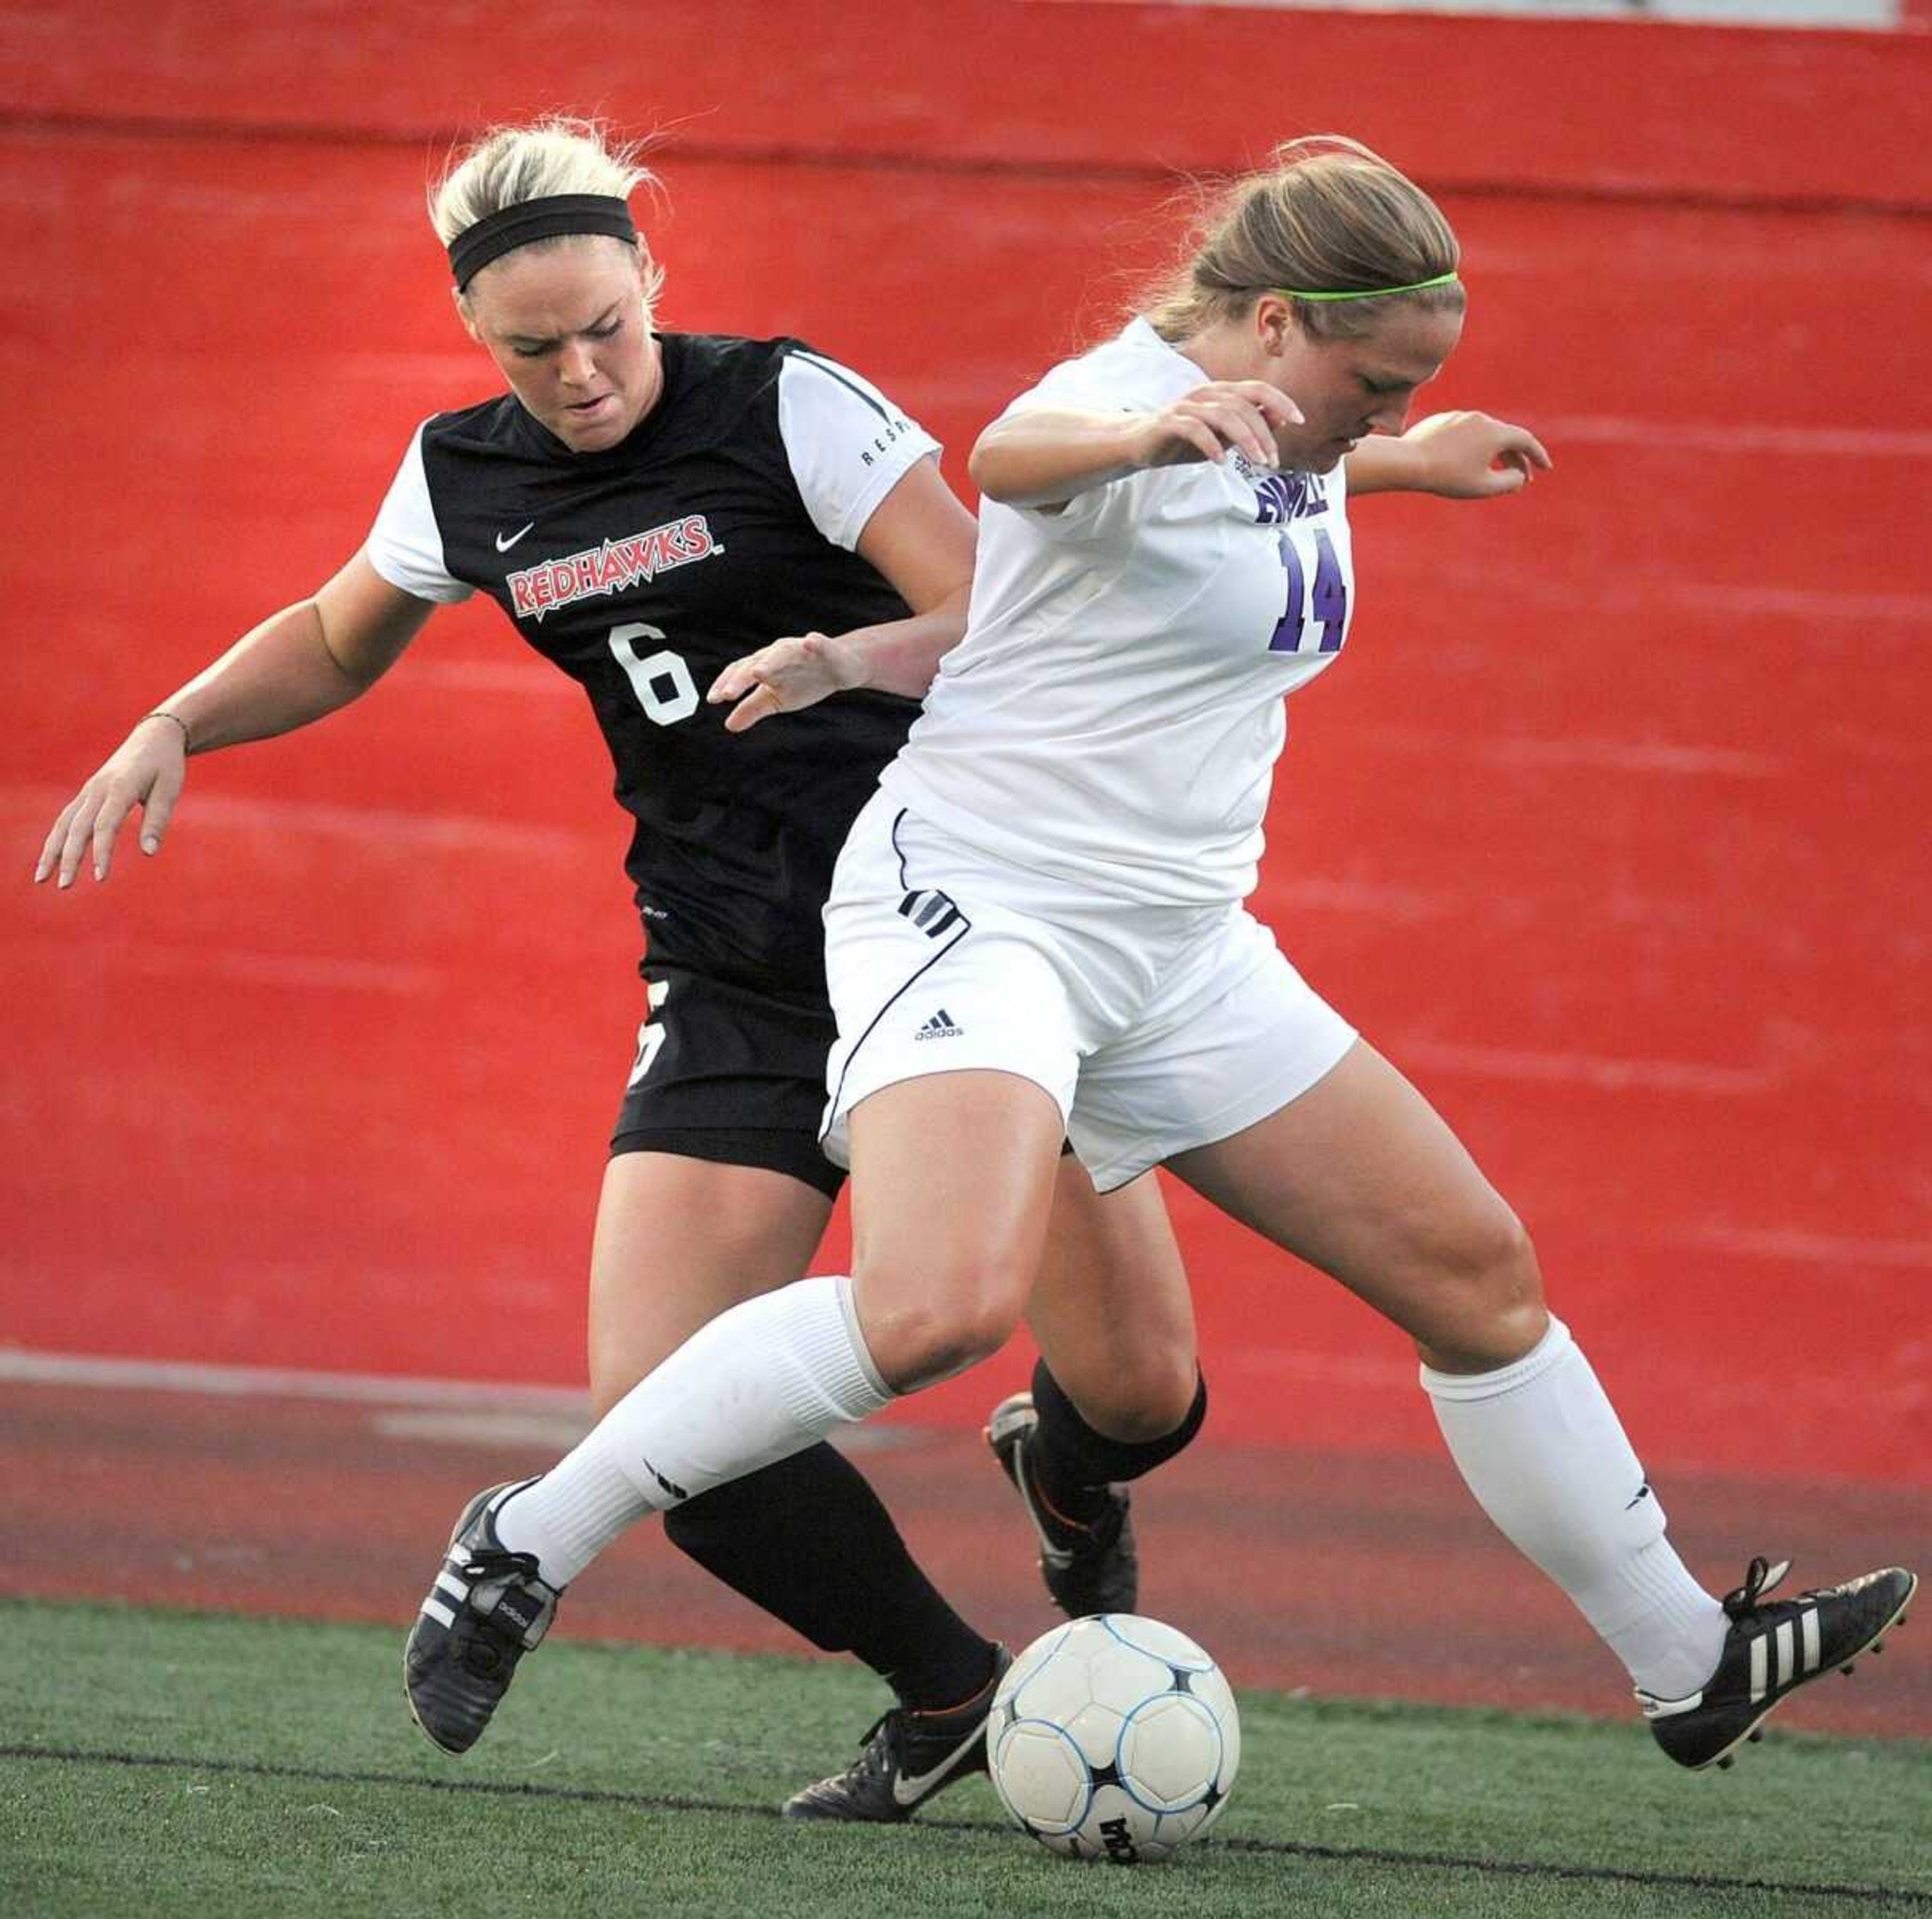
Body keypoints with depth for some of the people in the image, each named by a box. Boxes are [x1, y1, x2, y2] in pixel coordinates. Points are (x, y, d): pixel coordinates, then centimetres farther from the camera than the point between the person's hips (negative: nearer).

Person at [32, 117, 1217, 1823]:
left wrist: (857, 656, -34)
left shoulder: (790, 407, -10)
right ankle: (946, 1694, 8)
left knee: (1140, 1388, -10)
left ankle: (1071, 1491, 30)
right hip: (737, 986, 4)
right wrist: (171, 729, 10)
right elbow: (335, 643, 26)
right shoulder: (462, 479, 4)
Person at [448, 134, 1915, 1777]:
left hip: (1179, 952, 9)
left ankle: (1691, 1665, 22)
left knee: (1480, 1275, 9)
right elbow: (1017, 458, -45)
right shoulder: (1136, 392, -18)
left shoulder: (1296, 436, 9)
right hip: (977, 903, -9)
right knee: (943, 1309, -33)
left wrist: (1409, 462, 49)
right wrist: (1156, 431, -65)